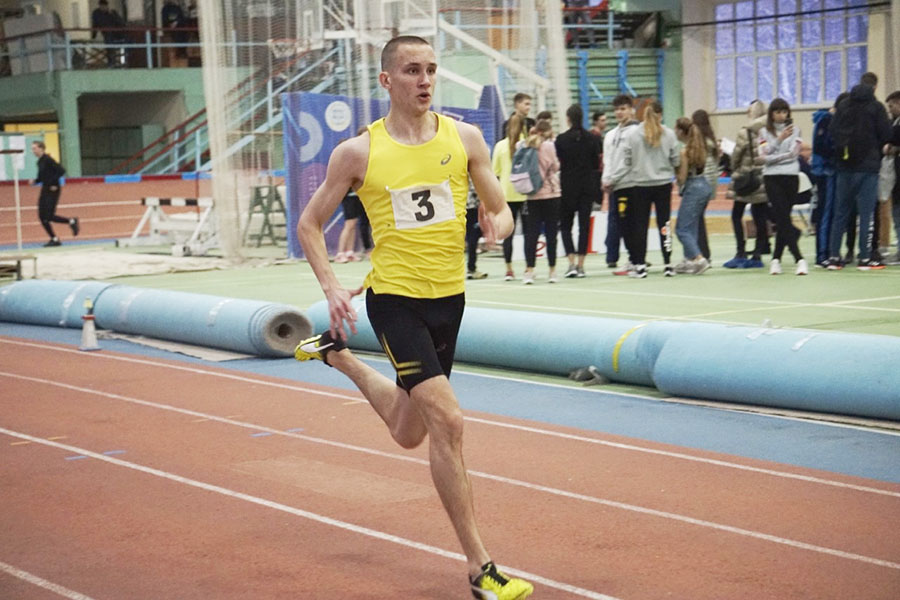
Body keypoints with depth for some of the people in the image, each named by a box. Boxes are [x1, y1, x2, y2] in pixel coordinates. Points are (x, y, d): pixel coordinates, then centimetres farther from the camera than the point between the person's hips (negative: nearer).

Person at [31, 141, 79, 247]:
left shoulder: (47, 160, -15)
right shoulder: (40, 161, 11)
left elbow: (61, 171, -20)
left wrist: (54, 183, -21)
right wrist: (35, 181, 2)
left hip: (52, 190, -9)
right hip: (45, 190, 9)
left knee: (49, 216, -11)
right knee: (42, 216, 5)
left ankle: (71, 221, 9)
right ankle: (54, 239, 11)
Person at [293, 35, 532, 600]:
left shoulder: (464, 137, 1)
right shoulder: (358, 152, -6)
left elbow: (499, 209, 8)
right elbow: (310, 224, 3)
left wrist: (499, 223, -17)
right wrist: (332, 285, -11)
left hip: (450, 296, 5)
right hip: (395, 298, -5)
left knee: (410, 433, 19)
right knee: (447, 421, -17)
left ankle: (337, 354, 47)